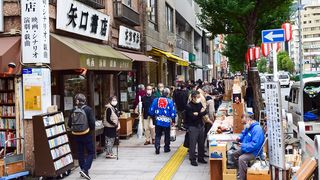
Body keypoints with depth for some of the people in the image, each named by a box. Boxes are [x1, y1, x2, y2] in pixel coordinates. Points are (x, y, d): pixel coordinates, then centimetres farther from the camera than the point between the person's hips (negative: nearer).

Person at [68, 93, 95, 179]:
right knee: (91, 152, 5)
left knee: (80, 153, 14)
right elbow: (92, 122, -13)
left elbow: (69, 124, 2)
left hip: (76, 135, 4)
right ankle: (85, 169, -10)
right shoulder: (88, 109, -11)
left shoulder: (73, 110, -1)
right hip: (86, 134, -4)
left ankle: (83, 170, 23)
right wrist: (92, 129, 6)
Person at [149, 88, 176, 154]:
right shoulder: (170, 101, -7)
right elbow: (173, 112, -5)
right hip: (167, 122, -1)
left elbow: (151, 110, 1)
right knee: (167, 135, 16)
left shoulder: (156, 100, -2)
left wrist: (153, 116, 19)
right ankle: (166, 148, 24)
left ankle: (157, 148, -5)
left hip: (158, 121, 1)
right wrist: (173, 121, 5)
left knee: (158, 135, 10)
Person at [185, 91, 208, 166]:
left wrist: (197, 114, -16)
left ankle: (201, 158, 25)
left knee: (201, 143, 13)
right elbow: (193, 117, -21)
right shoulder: (189, 107, -14)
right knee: (193, 144, -3)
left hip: (201, 125, 7)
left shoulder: (199, 103, 6)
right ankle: (192, 159, 6)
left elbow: (205, 112, 1)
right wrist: (201, 113, -15)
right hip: (193, 127, -7)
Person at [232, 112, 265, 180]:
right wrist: (240, 138, 2)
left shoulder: (257, 129, -27)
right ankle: (240, 172, 22)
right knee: (234, 154, 16)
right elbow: (243, 133, 25)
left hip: (254, 151, -11)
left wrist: (243, 145, -26)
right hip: (246, 148, 11)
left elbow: (255, 144, -32)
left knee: (241, 158, -30)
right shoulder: (248, 127, 4)